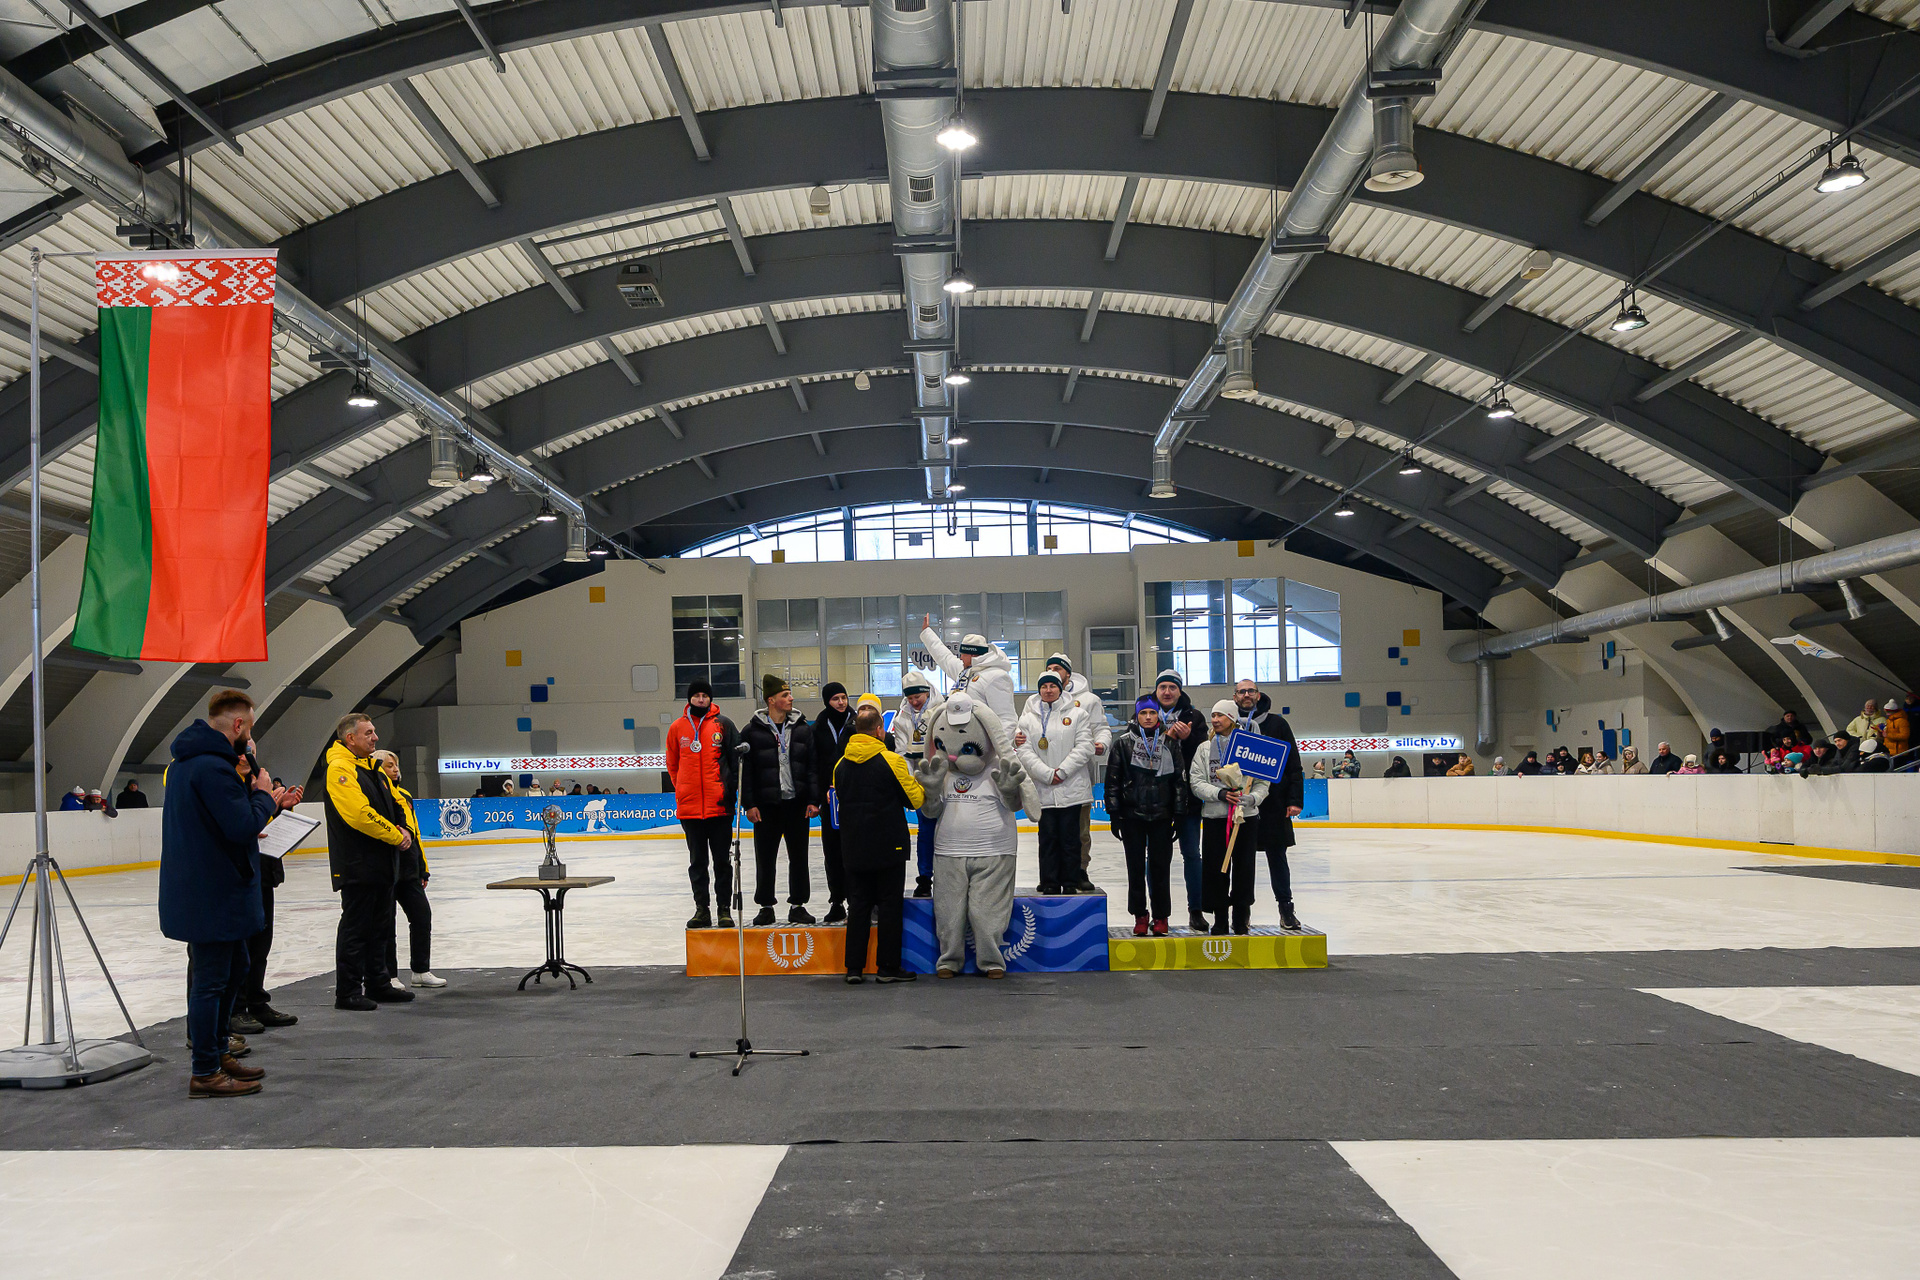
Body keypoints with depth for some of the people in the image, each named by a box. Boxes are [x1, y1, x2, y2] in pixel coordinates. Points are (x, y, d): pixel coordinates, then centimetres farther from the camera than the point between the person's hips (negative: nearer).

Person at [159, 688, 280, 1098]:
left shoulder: (187, 760, 12)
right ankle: (205, 1073, 6)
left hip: (199, 889, 11)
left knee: (234, 966, 21)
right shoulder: (213, 766, -22)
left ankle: (218, 1052, 32)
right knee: (211, 979, -2)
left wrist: (258, 800, 7)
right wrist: (264, 795, -10)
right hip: (213, 893, -11)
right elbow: (244, 825, -26)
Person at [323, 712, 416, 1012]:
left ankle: (378, 984, 25)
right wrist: (395, 836, -17)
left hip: (383, 863, 9)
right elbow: (359, 813, -25)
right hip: (358, 866, -9)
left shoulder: (373, 768, 16)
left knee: (380, 926, 15)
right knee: (355, 928, -3)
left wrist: (404, 830, -2)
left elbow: (395, 804, 19)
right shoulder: (340, 768, -14)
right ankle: (347, 992, 4)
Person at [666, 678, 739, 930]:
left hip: (719, 805, -2)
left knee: (722, 860, 3)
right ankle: (701, 908, 15)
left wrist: (730, 789, -4)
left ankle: (724, 909, 9)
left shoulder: (723, 724, 1)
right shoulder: (677, 728, 7)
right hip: (689, 806, 2)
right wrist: (683, 788, 11)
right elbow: (672, 764, 16)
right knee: (697, 860, 9)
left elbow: (736, 758, 2)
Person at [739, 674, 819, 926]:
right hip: (766, 805, -2)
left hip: (797, 803, 2)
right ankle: (766, 907, 18)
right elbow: (745, 770, -2)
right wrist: (749, 804, -7)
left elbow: (813, 766, 5)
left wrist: (813, 800, -2)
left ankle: (797, 905, 18)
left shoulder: (803, 729, 6)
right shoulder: (752, 731, -3)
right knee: (765, 859, 5)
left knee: (799, 857, 7)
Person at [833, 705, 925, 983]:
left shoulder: (841, 764, 3)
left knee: (858, 904, 10)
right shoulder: (891, 761, -11)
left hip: (853, 848, 4)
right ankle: (887, 967, 5)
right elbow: (914, 799, -5)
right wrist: (918, 785, 16)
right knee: (889, 904, 3)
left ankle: (854, 968, 9)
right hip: (888, 846, -4)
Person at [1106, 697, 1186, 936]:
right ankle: (1140, 916, 14)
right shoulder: (1123, 743, 3)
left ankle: (1160, 916, 13)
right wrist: (1113, 814, -3)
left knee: (1160, 866, 2)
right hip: (1132, 816, 0)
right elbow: (1113, 779, 2)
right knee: (1136, 867, 4)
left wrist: (1179, 813, 2)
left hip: (1161, 816, 0)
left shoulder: (1169, 743, 6)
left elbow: (1179, 779, 7)